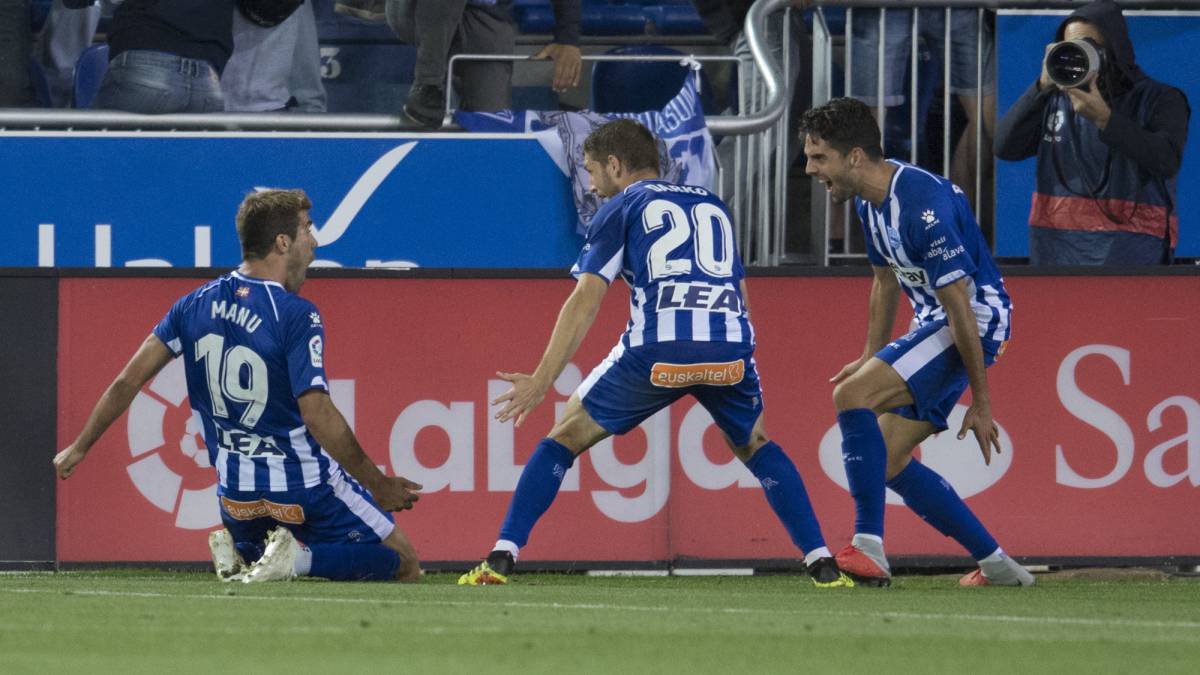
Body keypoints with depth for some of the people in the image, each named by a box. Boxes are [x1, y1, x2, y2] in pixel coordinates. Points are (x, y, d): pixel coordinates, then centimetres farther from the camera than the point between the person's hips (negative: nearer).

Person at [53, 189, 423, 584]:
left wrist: (79, 447, 13)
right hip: (305, 488, -6)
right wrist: (376, 484, -17)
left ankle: (241, 552, 0)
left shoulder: (196, 305, 1)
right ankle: (301, 557, -18)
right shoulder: (297, 316, -17)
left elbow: (129, 380, 2)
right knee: (404, 565, 3)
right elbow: (316, 413, -24)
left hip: (236, 494, 6)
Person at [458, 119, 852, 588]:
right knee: (754, 445, 29)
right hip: (730, 346, 3)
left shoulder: (620, 209, 15)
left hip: (657, 348, -3)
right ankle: (821, 563, 15)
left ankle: (501, 558, 4)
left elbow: (585, 301, 4)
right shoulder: (712, 206, 30)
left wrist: (542, 381, 1)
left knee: (565, 438, 14)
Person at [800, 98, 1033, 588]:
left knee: (852, 396, -24)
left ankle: (869, 549, -25)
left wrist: (980, 403, -20)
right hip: (933, 326, 10)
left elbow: (960, 307, -24)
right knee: (889, 461, 8)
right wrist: (871, 358, 24)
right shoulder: (870, 199, 4)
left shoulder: (922, 207, -26)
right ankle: (996, 565, 17)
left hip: (978, 322, -10)